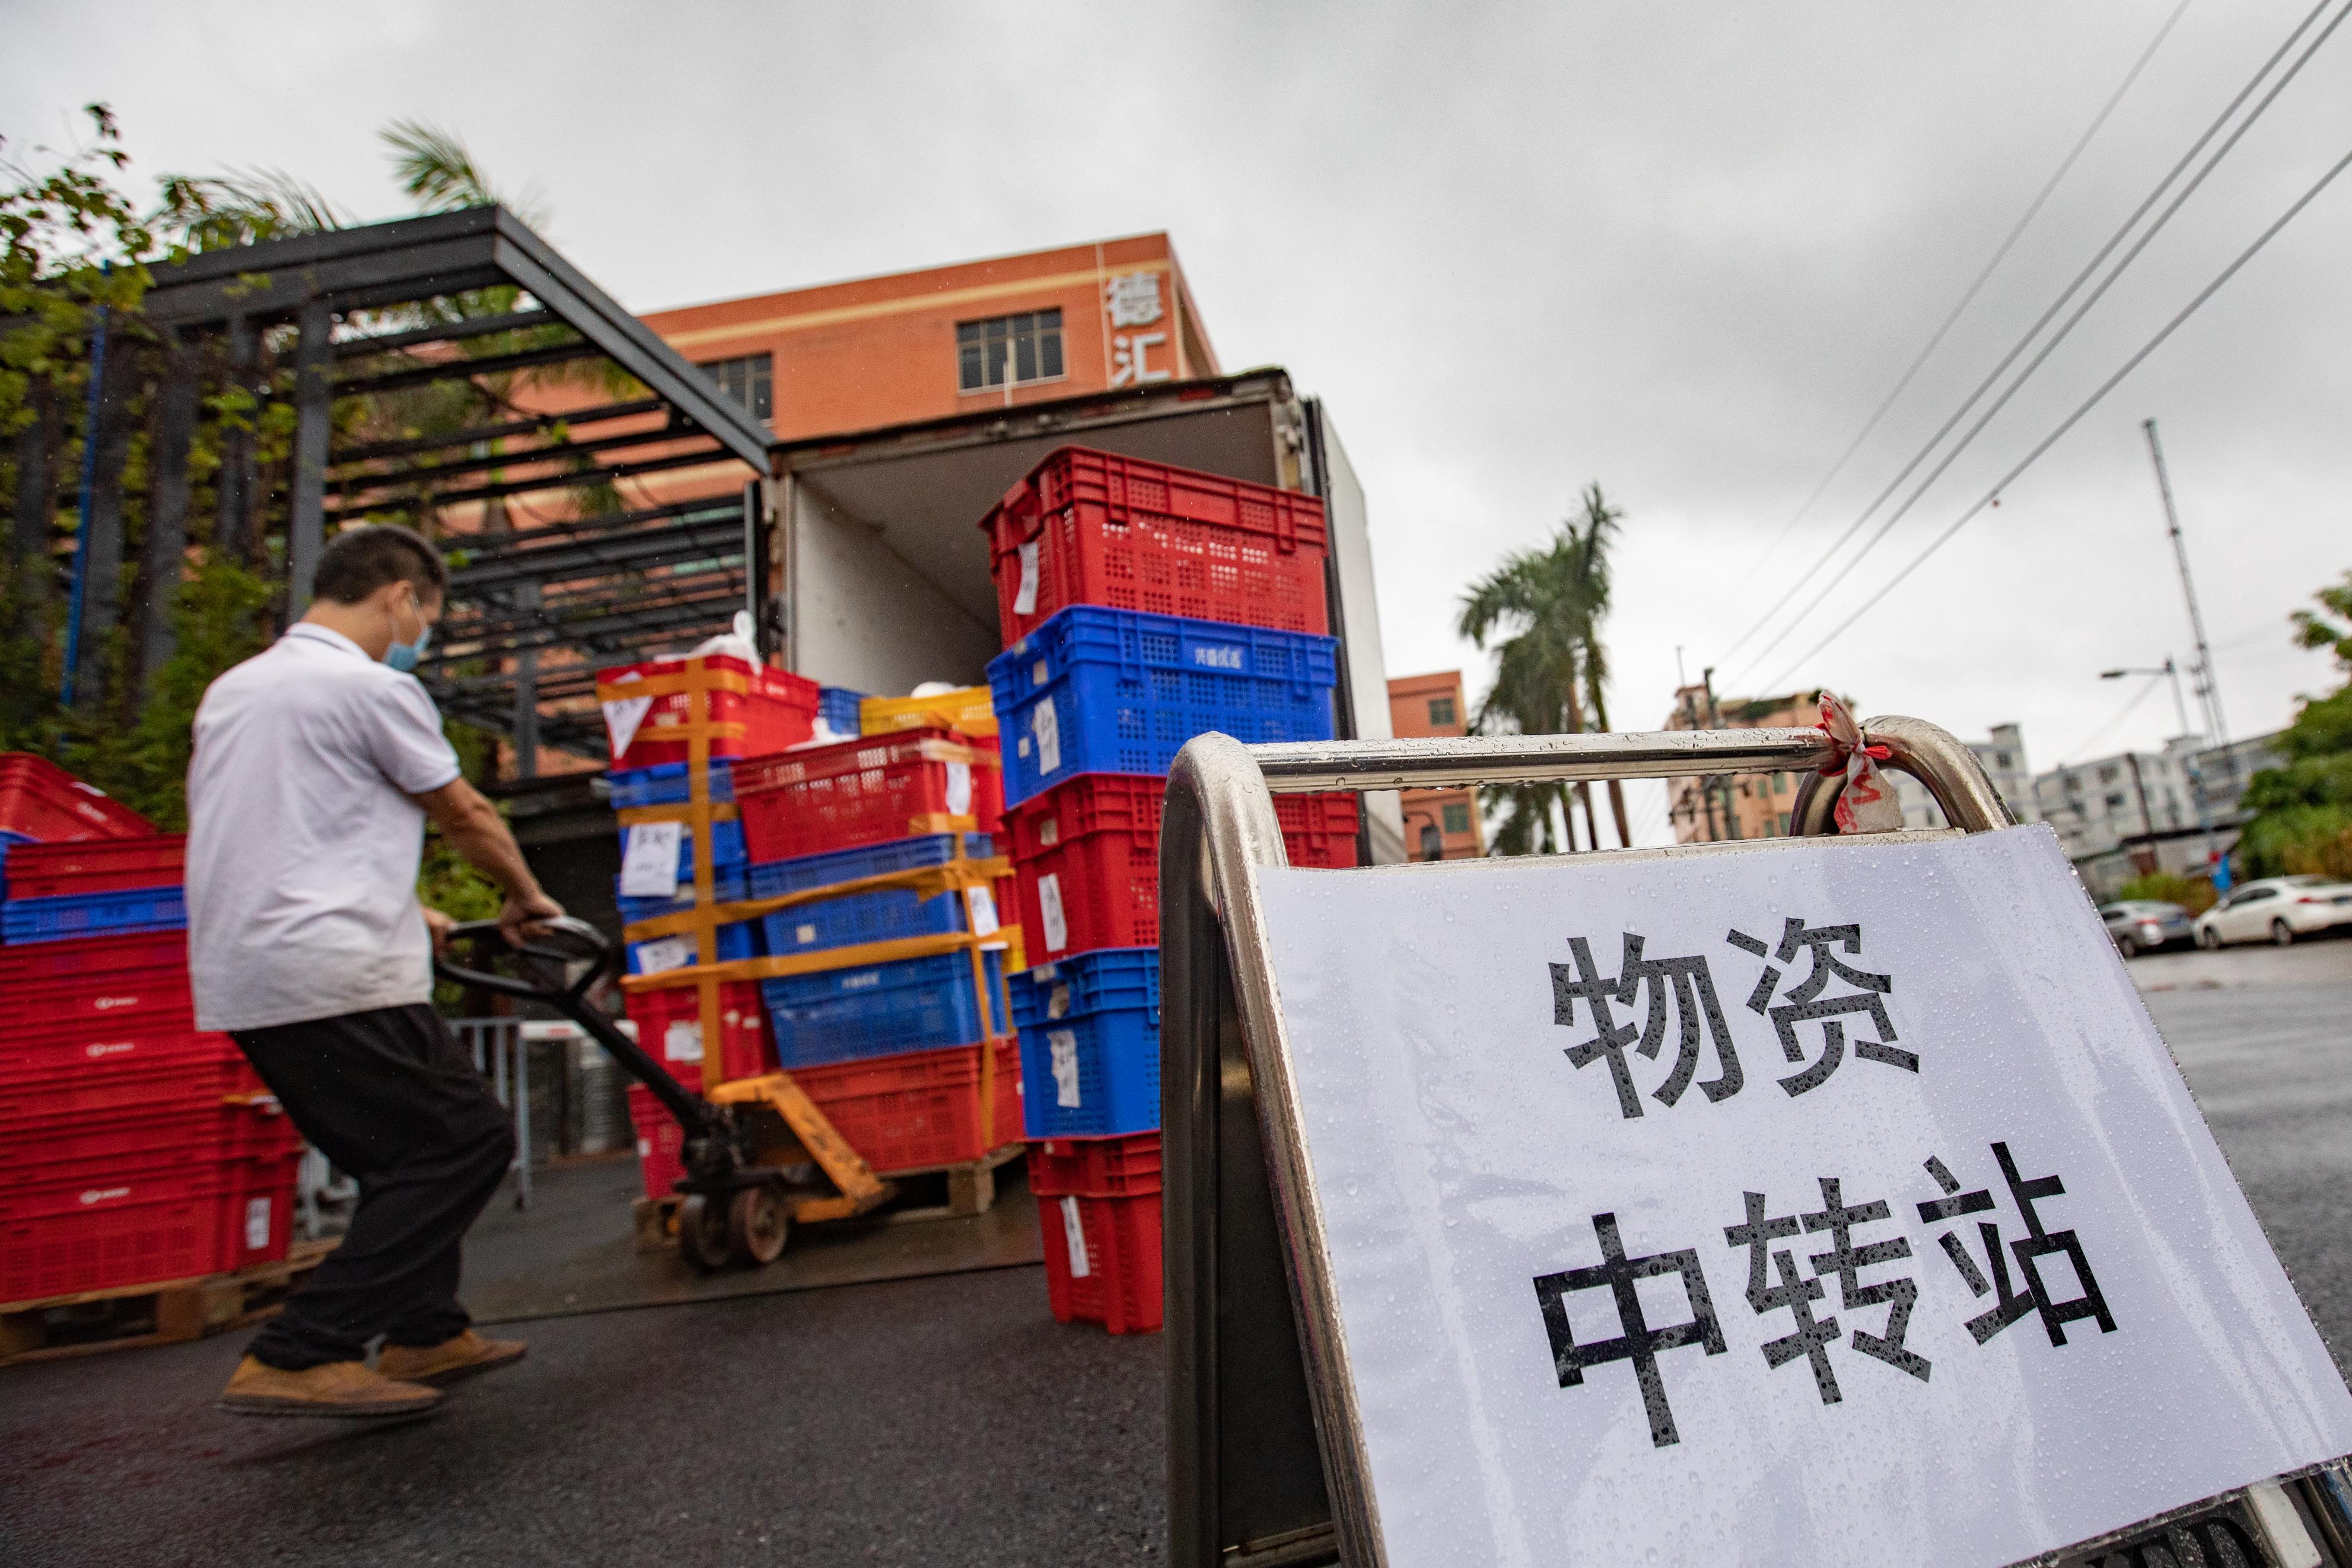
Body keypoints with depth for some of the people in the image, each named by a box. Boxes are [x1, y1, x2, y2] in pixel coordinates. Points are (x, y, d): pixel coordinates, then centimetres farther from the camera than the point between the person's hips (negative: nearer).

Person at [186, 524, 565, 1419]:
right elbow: (464, 814, 1)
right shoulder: (371, 685, -9)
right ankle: (296, 1359, -7)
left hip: (239, 979, 10)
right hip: (334, 975, -10)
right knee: (466, 1141, -5)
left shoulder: (232, 689, 20)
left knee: (405, 1155, 18)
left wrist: (403, 913, 33)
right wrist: (526, 898, 18)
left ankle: (427, 1334, 22)